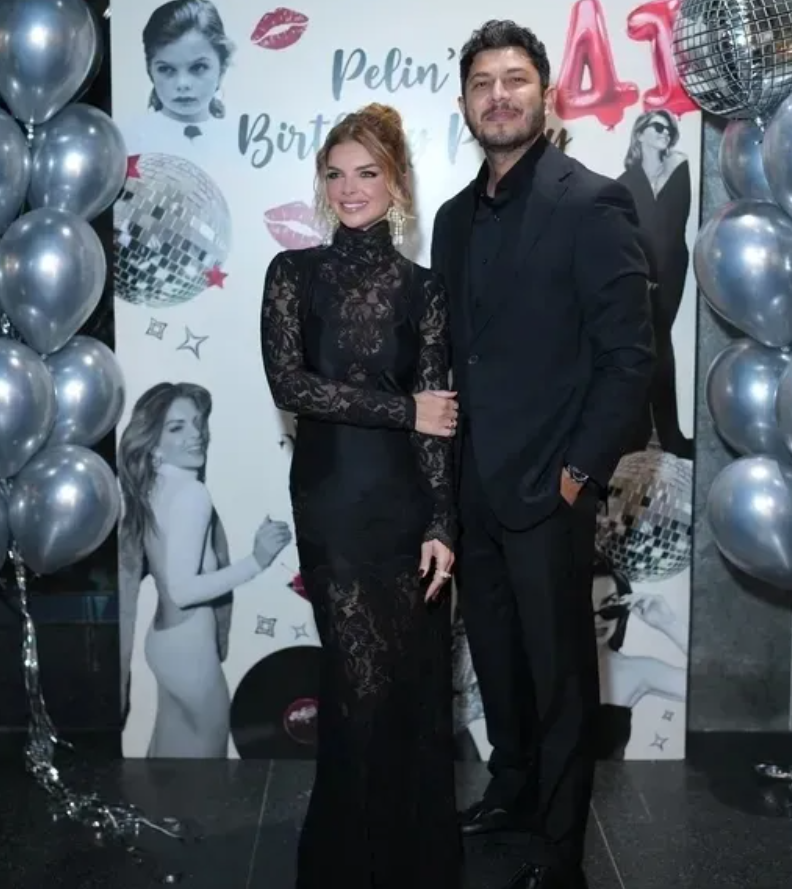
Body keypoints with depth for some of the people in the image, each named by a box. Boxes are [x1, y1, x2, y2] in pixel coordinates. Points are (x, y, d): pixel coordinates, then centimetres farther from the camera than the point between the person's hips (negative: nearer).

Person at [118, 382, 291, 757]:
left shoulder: (154, 488, 4)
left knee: (169, 746, 22)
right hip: (189, 646, -9)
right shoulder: (192, 493, -22)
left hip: (163, 638, 9)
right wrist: (256, 560, -25)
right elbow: (182, 590, -27)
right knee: (205, 751, 9)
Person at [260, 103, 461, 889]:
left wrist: (441, 523, -7)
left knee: (418, 679, 6)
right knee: (360, 679, 5)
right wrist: (402, 408, -10)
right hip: (330, 498, -1)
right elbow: (288, 384, -8)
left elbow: (433, 417, 0)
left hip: (406, 498, 1)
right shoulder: (293, 272, 4)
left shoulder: (422, 287, 5)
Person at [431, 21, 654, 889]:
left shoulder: (591, 202, -10)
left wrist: (580, 471, -14)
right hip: (471, 486, 6)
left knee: (559, 671, 7)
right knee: (495, 657, 19)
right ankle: (511, 788, 40)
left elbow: (629, 354, -12)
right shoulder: (456, 216, 11)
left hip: (546, 489, -6)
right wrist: (450, 466, 7)